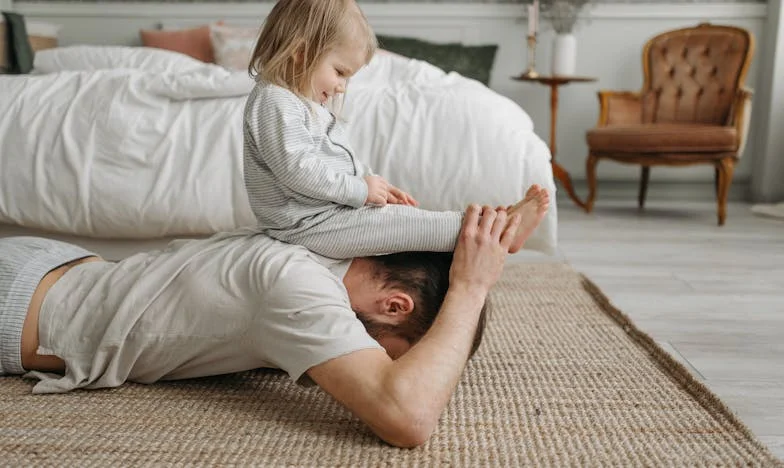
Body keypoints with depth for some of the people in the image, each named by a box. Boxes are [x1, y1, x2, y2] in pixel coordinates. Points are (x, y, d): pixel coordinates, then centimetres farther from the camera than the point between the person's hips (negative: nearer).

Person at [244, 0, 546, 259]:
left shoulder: (308, 103, 17)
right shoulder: (274, 103, -19)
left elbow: (340, 160, 23)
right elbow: (297, 170, -29)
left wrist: (374, 184, 8)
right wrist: (360, 189, -20)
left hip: (333, 209, 11)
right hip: (307, 225, -11)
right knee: (401, 222, -16)